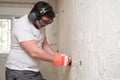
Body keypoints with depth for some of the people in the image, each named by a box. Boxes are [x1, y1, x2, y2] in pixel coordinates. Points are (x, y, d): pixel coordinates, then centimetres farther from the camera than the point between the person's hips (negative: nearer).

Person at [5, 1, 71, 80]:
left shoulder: (41, 25, 5)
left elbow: (44, 45, 13)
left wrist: (58, 56, -4)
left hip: (34, 71, 8)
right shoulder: (21, 26, -21)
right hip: (19, 72, -8)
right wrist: (57, 59, -19)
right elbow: (34, 52, -27)